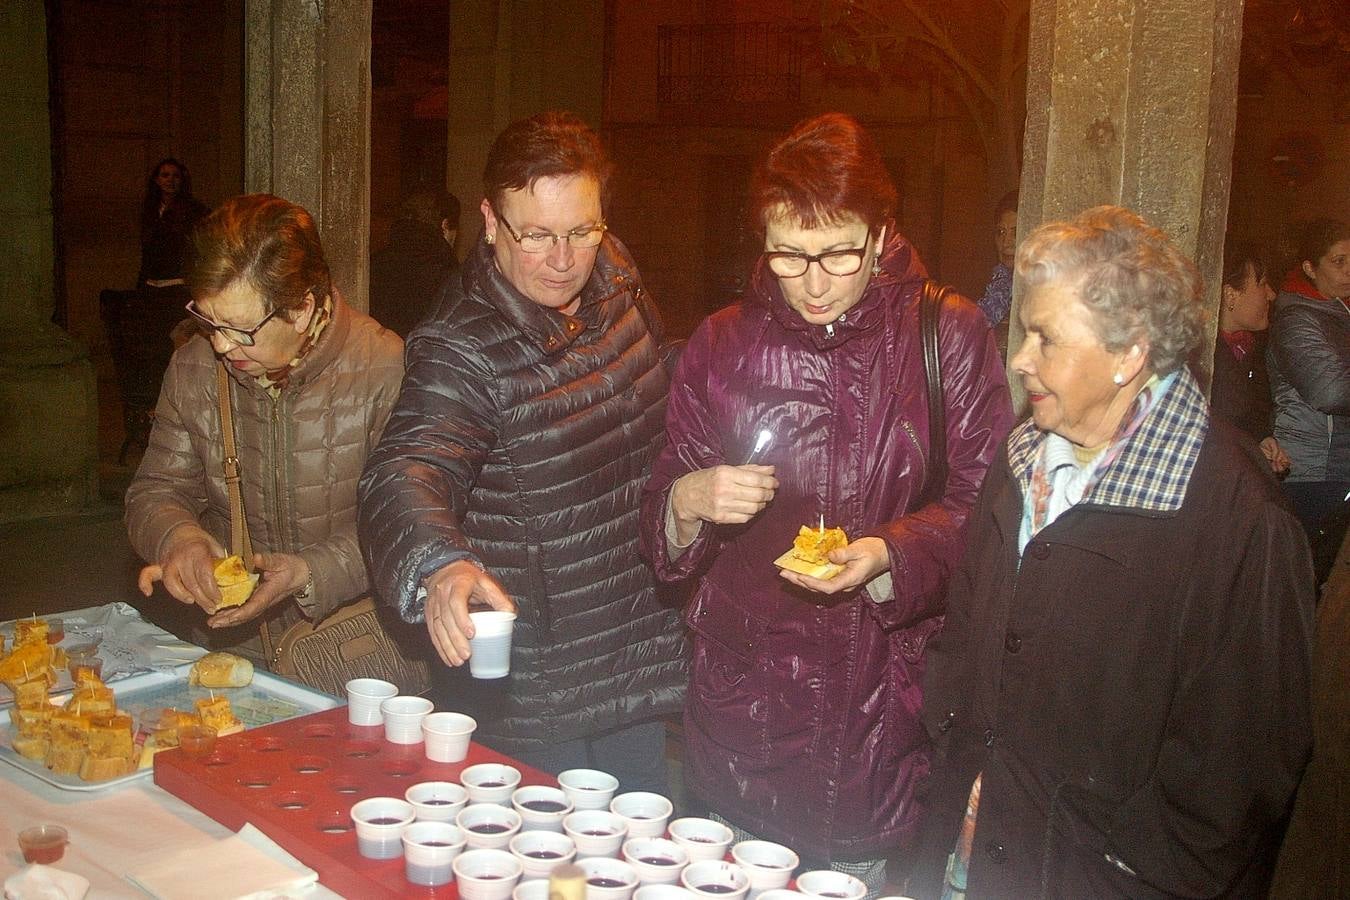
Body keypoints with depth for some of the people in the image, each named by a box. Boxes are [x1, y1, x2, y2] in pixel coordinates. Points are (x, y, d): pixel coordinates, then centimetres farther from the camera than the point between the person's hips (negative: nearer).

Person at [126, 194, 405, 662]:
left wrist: (312, 572, -25)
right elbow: (156, 491, 13)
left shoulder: (386, 371, -13)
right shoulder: (193, 368, 5)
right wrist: (176, 537, -10)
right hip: (231, 644, 4)